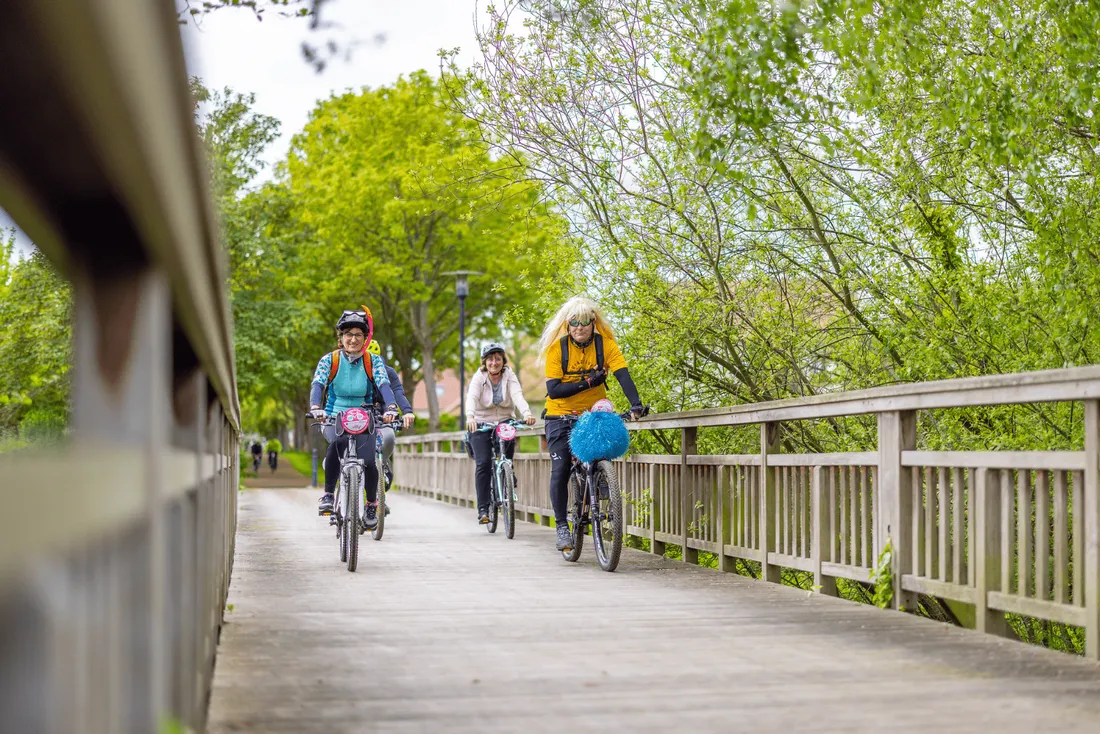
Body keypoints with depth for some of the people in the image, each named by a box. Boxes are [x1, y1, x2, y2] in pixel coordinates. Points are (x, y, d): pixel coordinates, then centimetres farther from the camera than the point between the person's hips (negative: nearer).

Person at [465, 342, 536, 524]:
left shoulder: (509, 377, -2)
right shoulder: (479, 378, -6)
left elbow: (518, 396, -19)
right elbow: (472, 398, -24)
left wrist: (527, 413, -39)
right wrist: (470, 417, -44)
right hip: (481, 425, -2)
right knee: (483, 463, -16)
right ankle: (483, 509, -15)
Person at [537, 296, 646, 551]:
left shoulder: (605, 343, -9)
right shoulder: (557, 347, -13)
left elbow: (623, 375, -20)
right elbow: (553, 389, -19)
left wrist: (635, 404, -35)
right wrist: (588, 382, -26)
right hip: (561, 416, -2)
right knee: (561, 471, -10)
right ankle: (562, 526, 2)